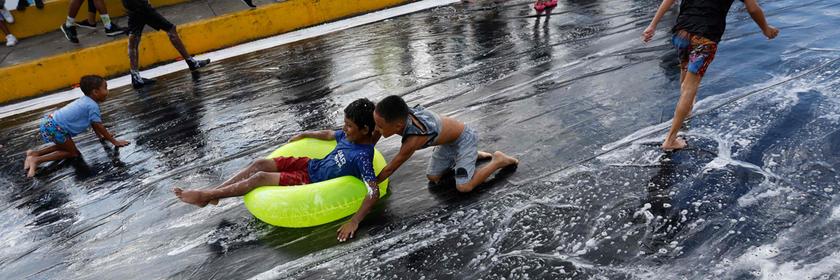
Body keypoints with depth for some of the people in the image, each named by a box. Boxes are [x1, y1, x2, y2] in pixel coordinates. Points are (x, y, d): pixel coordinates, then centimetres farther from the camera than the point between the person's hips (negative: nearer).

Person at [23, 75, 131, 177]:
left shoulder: (86, 100, 13)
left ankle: (34, 153, 20)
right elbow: (99, 126, -12)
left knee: (64, 146, 28)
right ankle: (36, 160, -5)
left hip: (49, 121, 10)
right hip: (55, 128, -10)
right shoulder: (93, 106, -16)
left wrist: (101, 135, 28)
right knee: (73, 153, 3)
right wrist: (114, 141, -7)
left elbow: (93, 122, 24)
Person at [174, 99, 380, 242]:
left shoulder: (362, 156, -27)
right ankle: (210, 194, 6)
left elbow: (374, 192, -34)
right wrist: (303, 135, 30)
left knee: (259, 178, -13)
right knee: (259, 164, -4)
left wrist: (354, 221, -42)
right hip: (311, 164, 8)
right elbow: (328, 135, 20)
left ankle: (205, 196, 1)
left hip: (313, 181, -8)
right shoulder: (349, 135, -3)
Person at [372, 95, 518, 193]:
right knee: (432, 177, 11)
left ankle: (498, 160, 7)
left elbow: (390, 169, -26)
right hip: (449, 140, 8)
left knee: (464, 187, -12)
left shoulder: (413, 140, -41)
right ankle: (473, 155, 26)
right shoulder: (401, 115, -24)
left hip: (464, 139, -8)